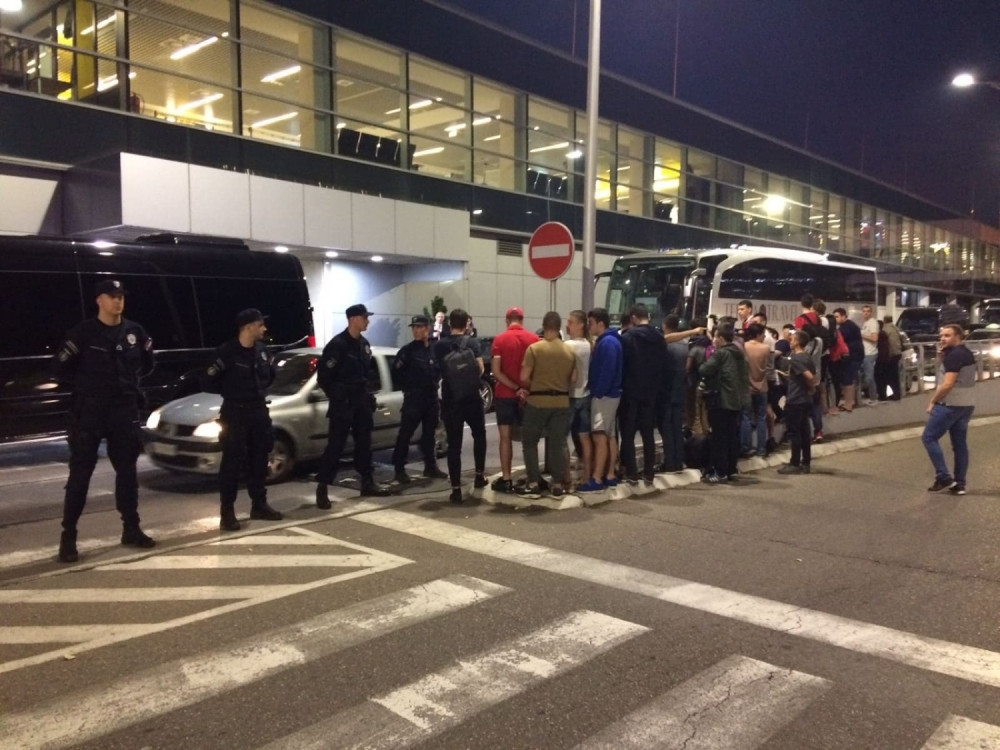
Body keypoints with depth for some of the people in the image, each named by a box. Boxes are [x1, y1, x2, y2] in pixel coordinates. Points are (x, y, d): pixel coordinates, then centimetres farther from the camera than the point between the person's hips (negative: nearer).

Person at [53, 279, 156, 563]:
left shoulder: (135, 331, 3)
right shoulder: (83, 332, -8)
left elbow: (147, 364, 19)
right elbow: (61, 368, -3)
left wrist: (130, 384, 10)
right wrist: (84, 389, 1)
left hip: (124, 411, 4)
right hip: (88, 412, -4)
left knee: (127, 470, 10)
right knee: (80, 473, -1)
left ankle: (131, 529, 20)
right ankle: (68, 536, 6)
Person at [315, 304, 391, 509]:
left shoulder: (364, 344, 10)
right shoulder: (337, 344, -14)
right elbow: (323, 374, -14)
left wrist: (366, 391, 11)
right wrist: (336, 396, -8)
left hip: (361, 401, 7)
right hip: (342, 403, -7)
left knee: (364, 442, 13)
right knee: (336, 445, -8)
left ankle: (367, 482, 24)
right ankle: (322, 488, -3)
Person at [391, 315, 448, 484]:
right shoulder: (407, 351, -7)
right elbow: (396, 373, -5)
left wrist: (436, 382, 7)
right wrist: (408, 389, -5)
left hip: (432, 397, 5)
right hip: (413, 398, -5)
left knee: (429, 433, 14)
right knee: (405, 434, -4)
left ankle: (430, 466, 24)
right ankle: (399, 469, 1)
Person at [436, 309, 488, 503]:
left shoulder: (439, 345, 0)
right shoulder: (470, 342, -3)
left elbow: (440, 370, 8)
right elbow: (480, 369, -6)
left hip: (450, 400, 1)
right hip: (471, 398, -1)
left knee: (453, 444, 2)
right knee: (479, 435, 23)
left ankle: (456, 489, -3)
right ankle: (479, 475, 28)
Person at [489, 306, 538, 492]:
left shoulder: (500, 340, -5)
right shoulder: (534, 339, -1)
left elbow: (496, 371, -14)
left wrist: (515, 388, -17)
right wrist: (526, 387, 2)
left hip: (505, 394, -2)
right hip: (529, 394, 2)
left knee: (506, 437, 3)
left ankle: (506, 479, 2)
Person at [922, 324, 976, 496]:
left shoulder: (954, 355, -18)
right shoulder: (966, 353, 14)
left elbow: (947, 384, -23)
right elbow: (944, 370, 19)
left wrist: (932, 401, -13)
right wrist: (940, 354, 4)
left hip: (951, 405, -10)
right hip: (967, 404, 10)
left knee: (929, 438, -1)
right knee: (960, 443, 11)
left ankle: (944, 477, -4)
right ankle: (959, 484, 13)